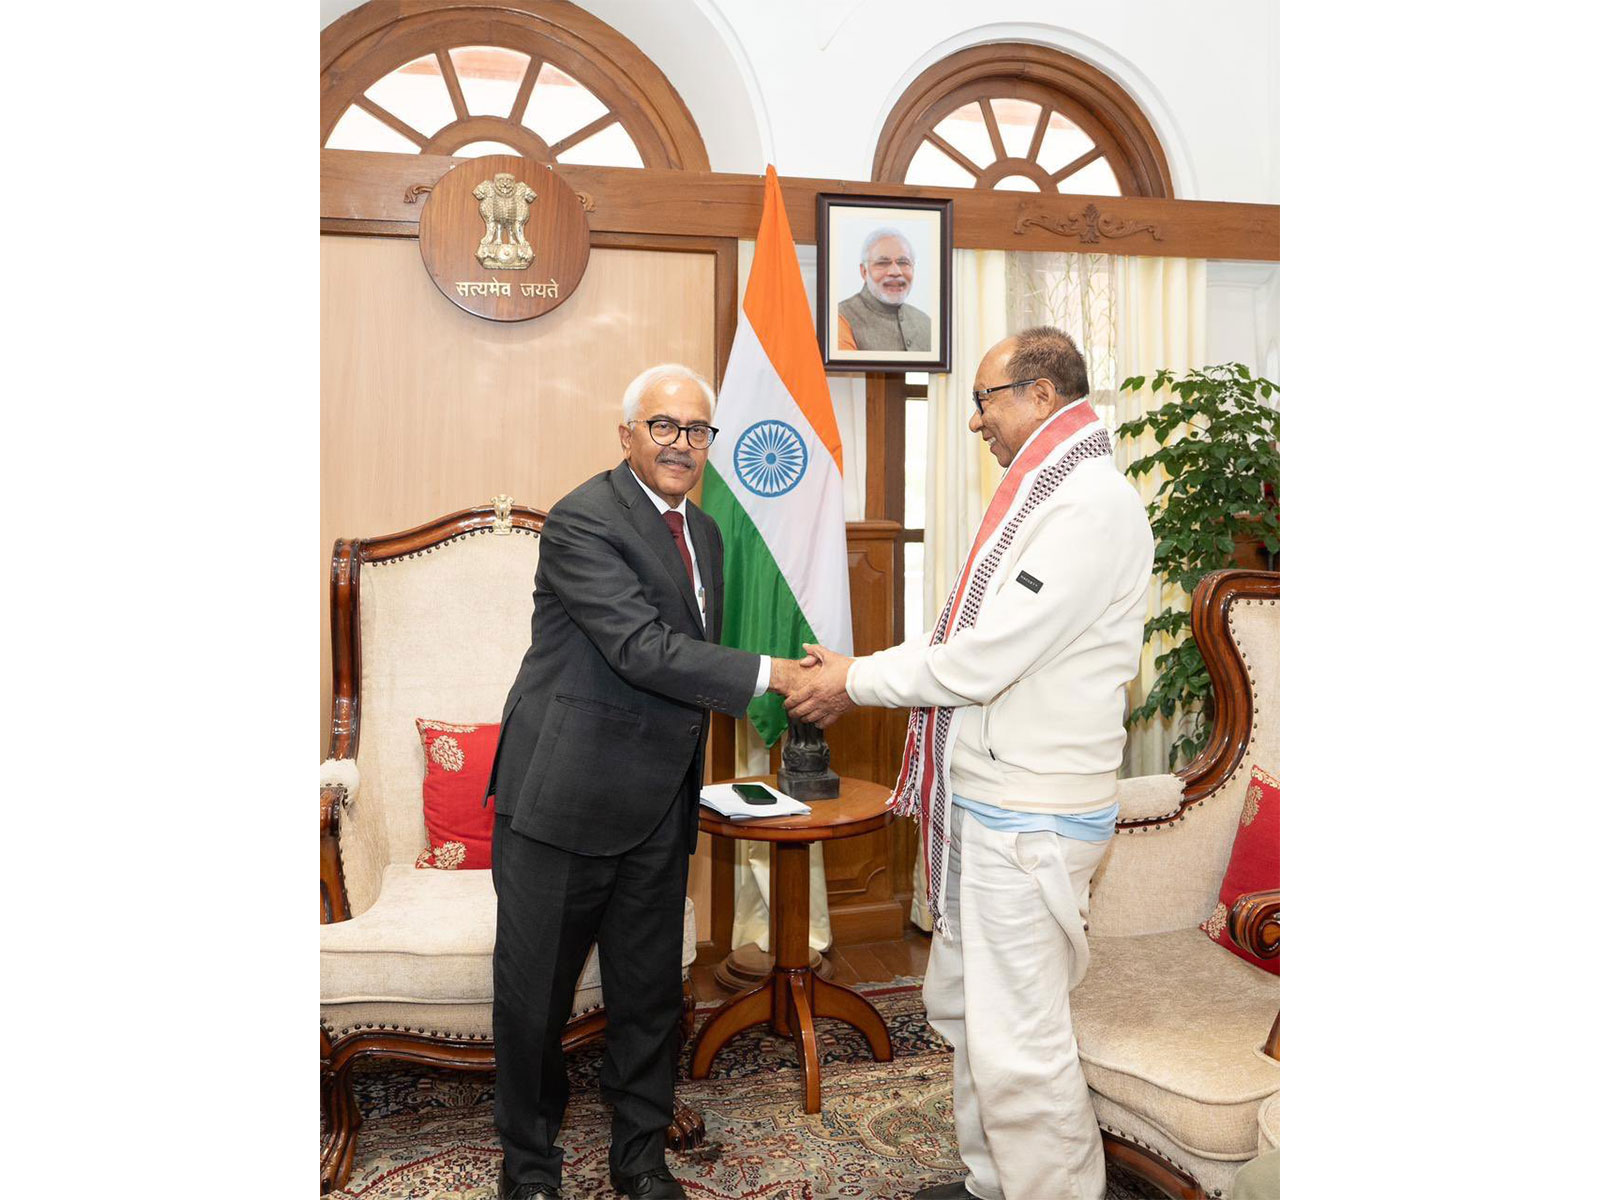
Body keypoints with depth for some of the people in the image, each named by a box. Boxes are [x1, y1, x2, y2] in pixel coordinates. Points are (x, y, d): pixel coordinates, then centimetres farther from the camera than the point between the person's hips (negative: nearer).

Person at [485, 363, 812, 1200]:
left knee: (650, 992, 16)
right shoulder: (583, 520, -15)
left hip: (657, 808, 7)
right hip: (564, 801, -7)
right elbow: (643, 650, -26)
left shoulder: (702, 531, 11)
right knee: (535, 995, 9)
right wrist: (770, 673, -24)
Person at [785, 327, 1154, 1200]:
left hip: (1026, 819, -10)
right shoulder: (1045, 497, 15)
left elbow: (981, 662, -22)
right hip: (982, 802, 11)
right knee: (962, 1005, 21)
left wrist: (857, 681, -9)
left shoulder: (1093, 504, -18)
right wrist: (855, 681, 11)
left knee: (1018, 1046, -2)